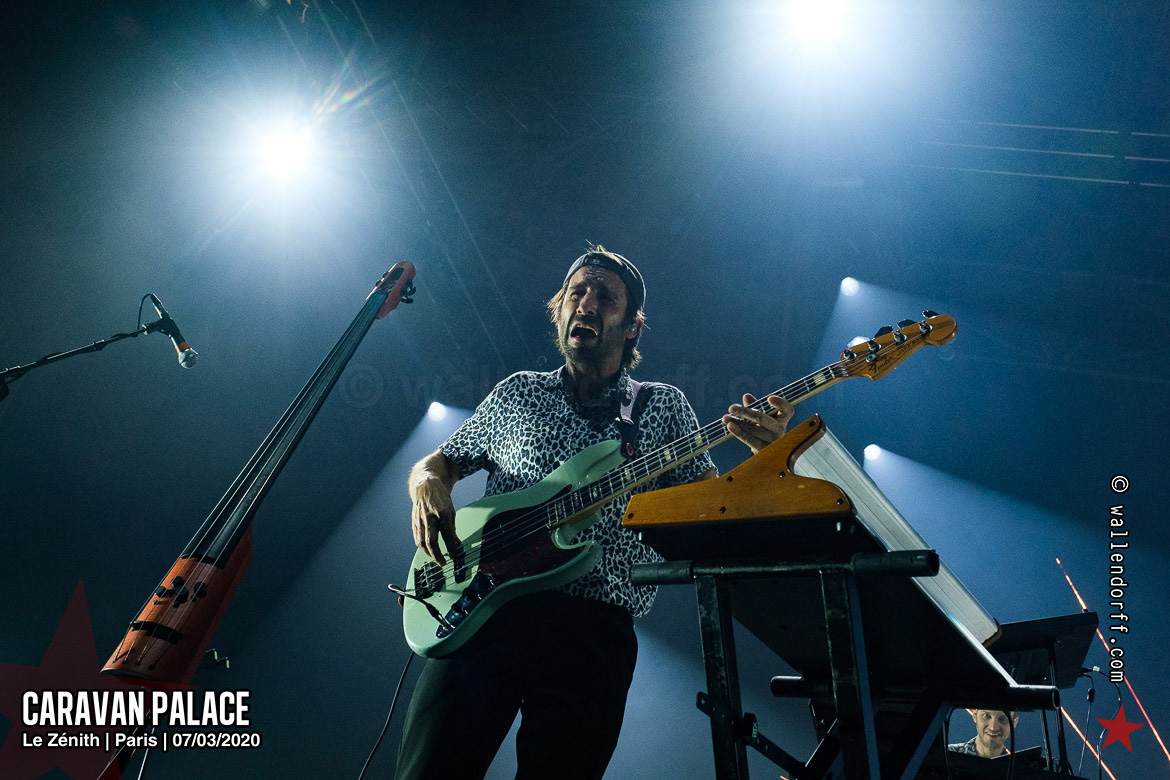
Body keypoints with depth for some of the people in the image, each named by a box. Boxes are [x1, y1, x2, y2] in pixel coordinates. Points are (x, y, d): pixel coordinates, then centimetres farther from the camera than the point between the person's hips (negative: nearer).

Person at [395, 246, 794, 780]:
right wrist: (427, 486, -1)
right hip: (485, 613, 1)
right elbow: (436, 462, 24)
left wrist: (768, 456, -14)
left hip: (596, 630, 0)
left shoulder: (662, 405, 15)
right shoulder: (517, 392, 18)